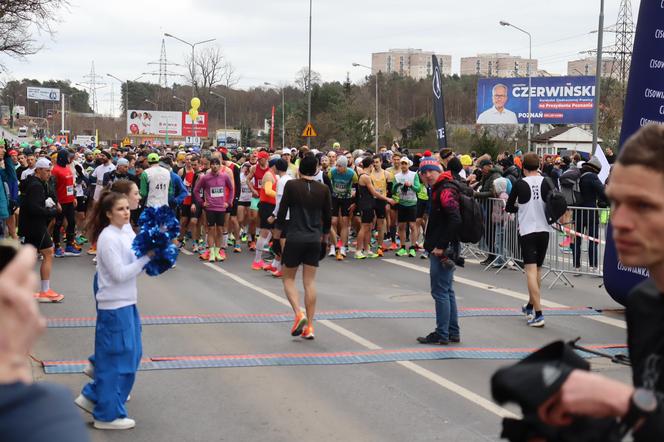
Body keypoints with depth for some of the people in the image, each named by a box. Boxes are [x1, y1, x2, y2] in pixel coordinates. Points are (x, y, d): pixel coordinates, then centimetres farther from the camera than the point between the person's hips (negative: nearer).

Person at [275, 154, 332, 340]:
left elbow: (281, 213, -5)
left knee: (288, 279, 9)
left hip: (294, 238, -3)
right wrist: (324, 240, 22)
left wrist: (277, 236, 5)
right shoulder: (323, 189, 3)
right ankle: (309, 326, 4)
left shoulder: (291, 185, -6)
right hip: (314, 240, 3)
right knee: (310, 283, 6)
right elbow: (328, 218, 9)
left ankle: (299, 314, -12)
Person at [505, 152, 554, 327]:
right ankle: (530, 306, 34)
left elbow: (508, 207, 2)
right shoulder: (545, 182, 0)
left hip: (527, 230, -4)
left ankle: (538, 314, -16)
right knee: (538, 269, 19)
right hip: (544, 229, 4)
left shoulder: (520, 184, -5)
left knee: (531, 271, -7)